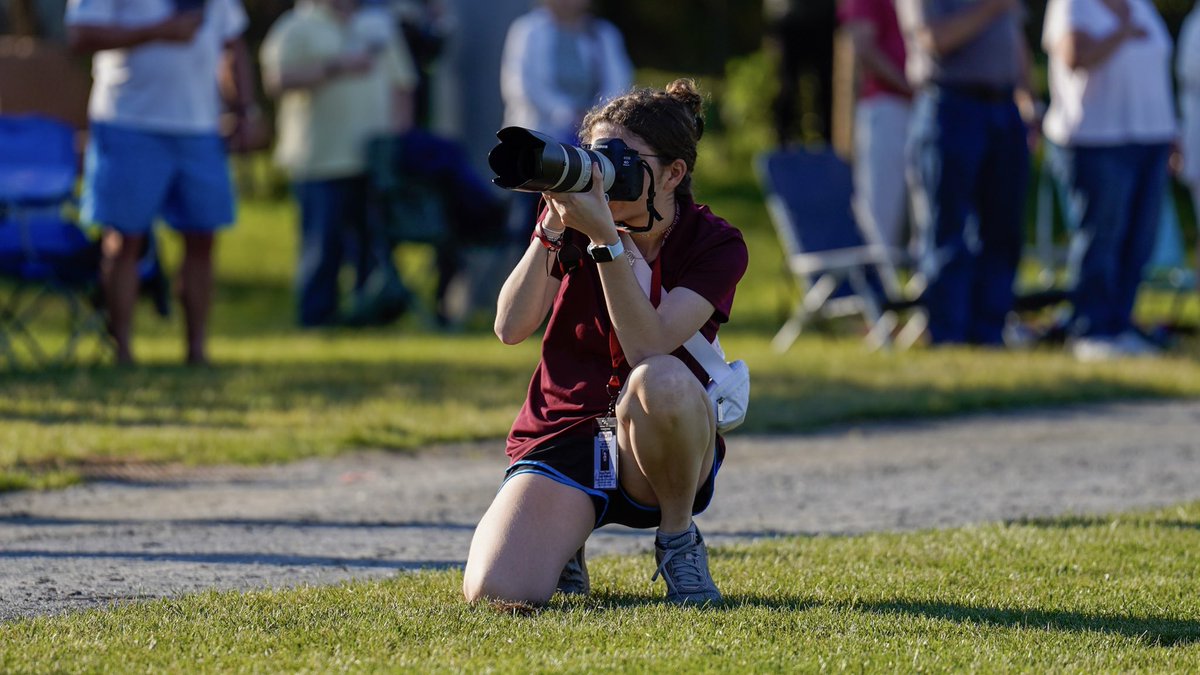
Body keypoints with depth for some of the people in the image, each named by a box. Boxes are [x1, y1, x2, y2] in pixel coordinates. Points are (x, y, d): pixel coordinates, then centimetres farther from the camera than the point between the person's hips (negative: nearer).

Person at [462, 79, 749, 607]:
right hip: (561, 439, 2)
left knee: (661, 380, -40)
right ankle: (563, 546, 13)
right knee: (495, 591, -26)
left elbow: (648, 349, -24)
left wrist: (605, 239, -30)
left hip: (656, 452, -2)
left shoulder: (715, 245, -8)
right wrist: (553, 227, -22)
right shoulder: (579, 219, 0)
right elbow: (511, 328, -13)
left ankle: (678, 540, -11)